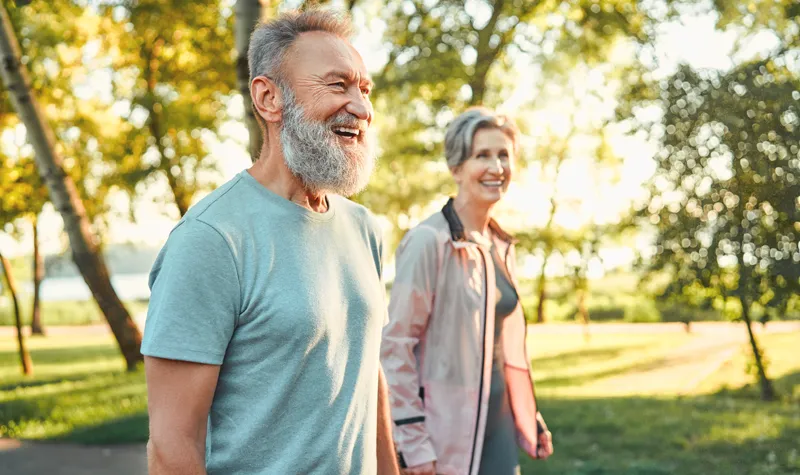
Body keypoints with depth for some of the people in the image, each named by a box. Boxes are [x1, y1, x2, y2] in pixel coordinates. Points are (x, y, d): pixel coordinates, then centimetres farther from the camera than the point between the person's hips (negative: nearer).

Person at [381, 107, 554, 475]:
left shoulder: (501, 246, 8)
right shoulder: (429, 241, -14)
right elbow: (396, 344, -16)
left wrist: (531, 418, 16)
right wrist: (413, 442, -17)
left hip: (498, 425, 7)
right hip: (446, 438, -7)